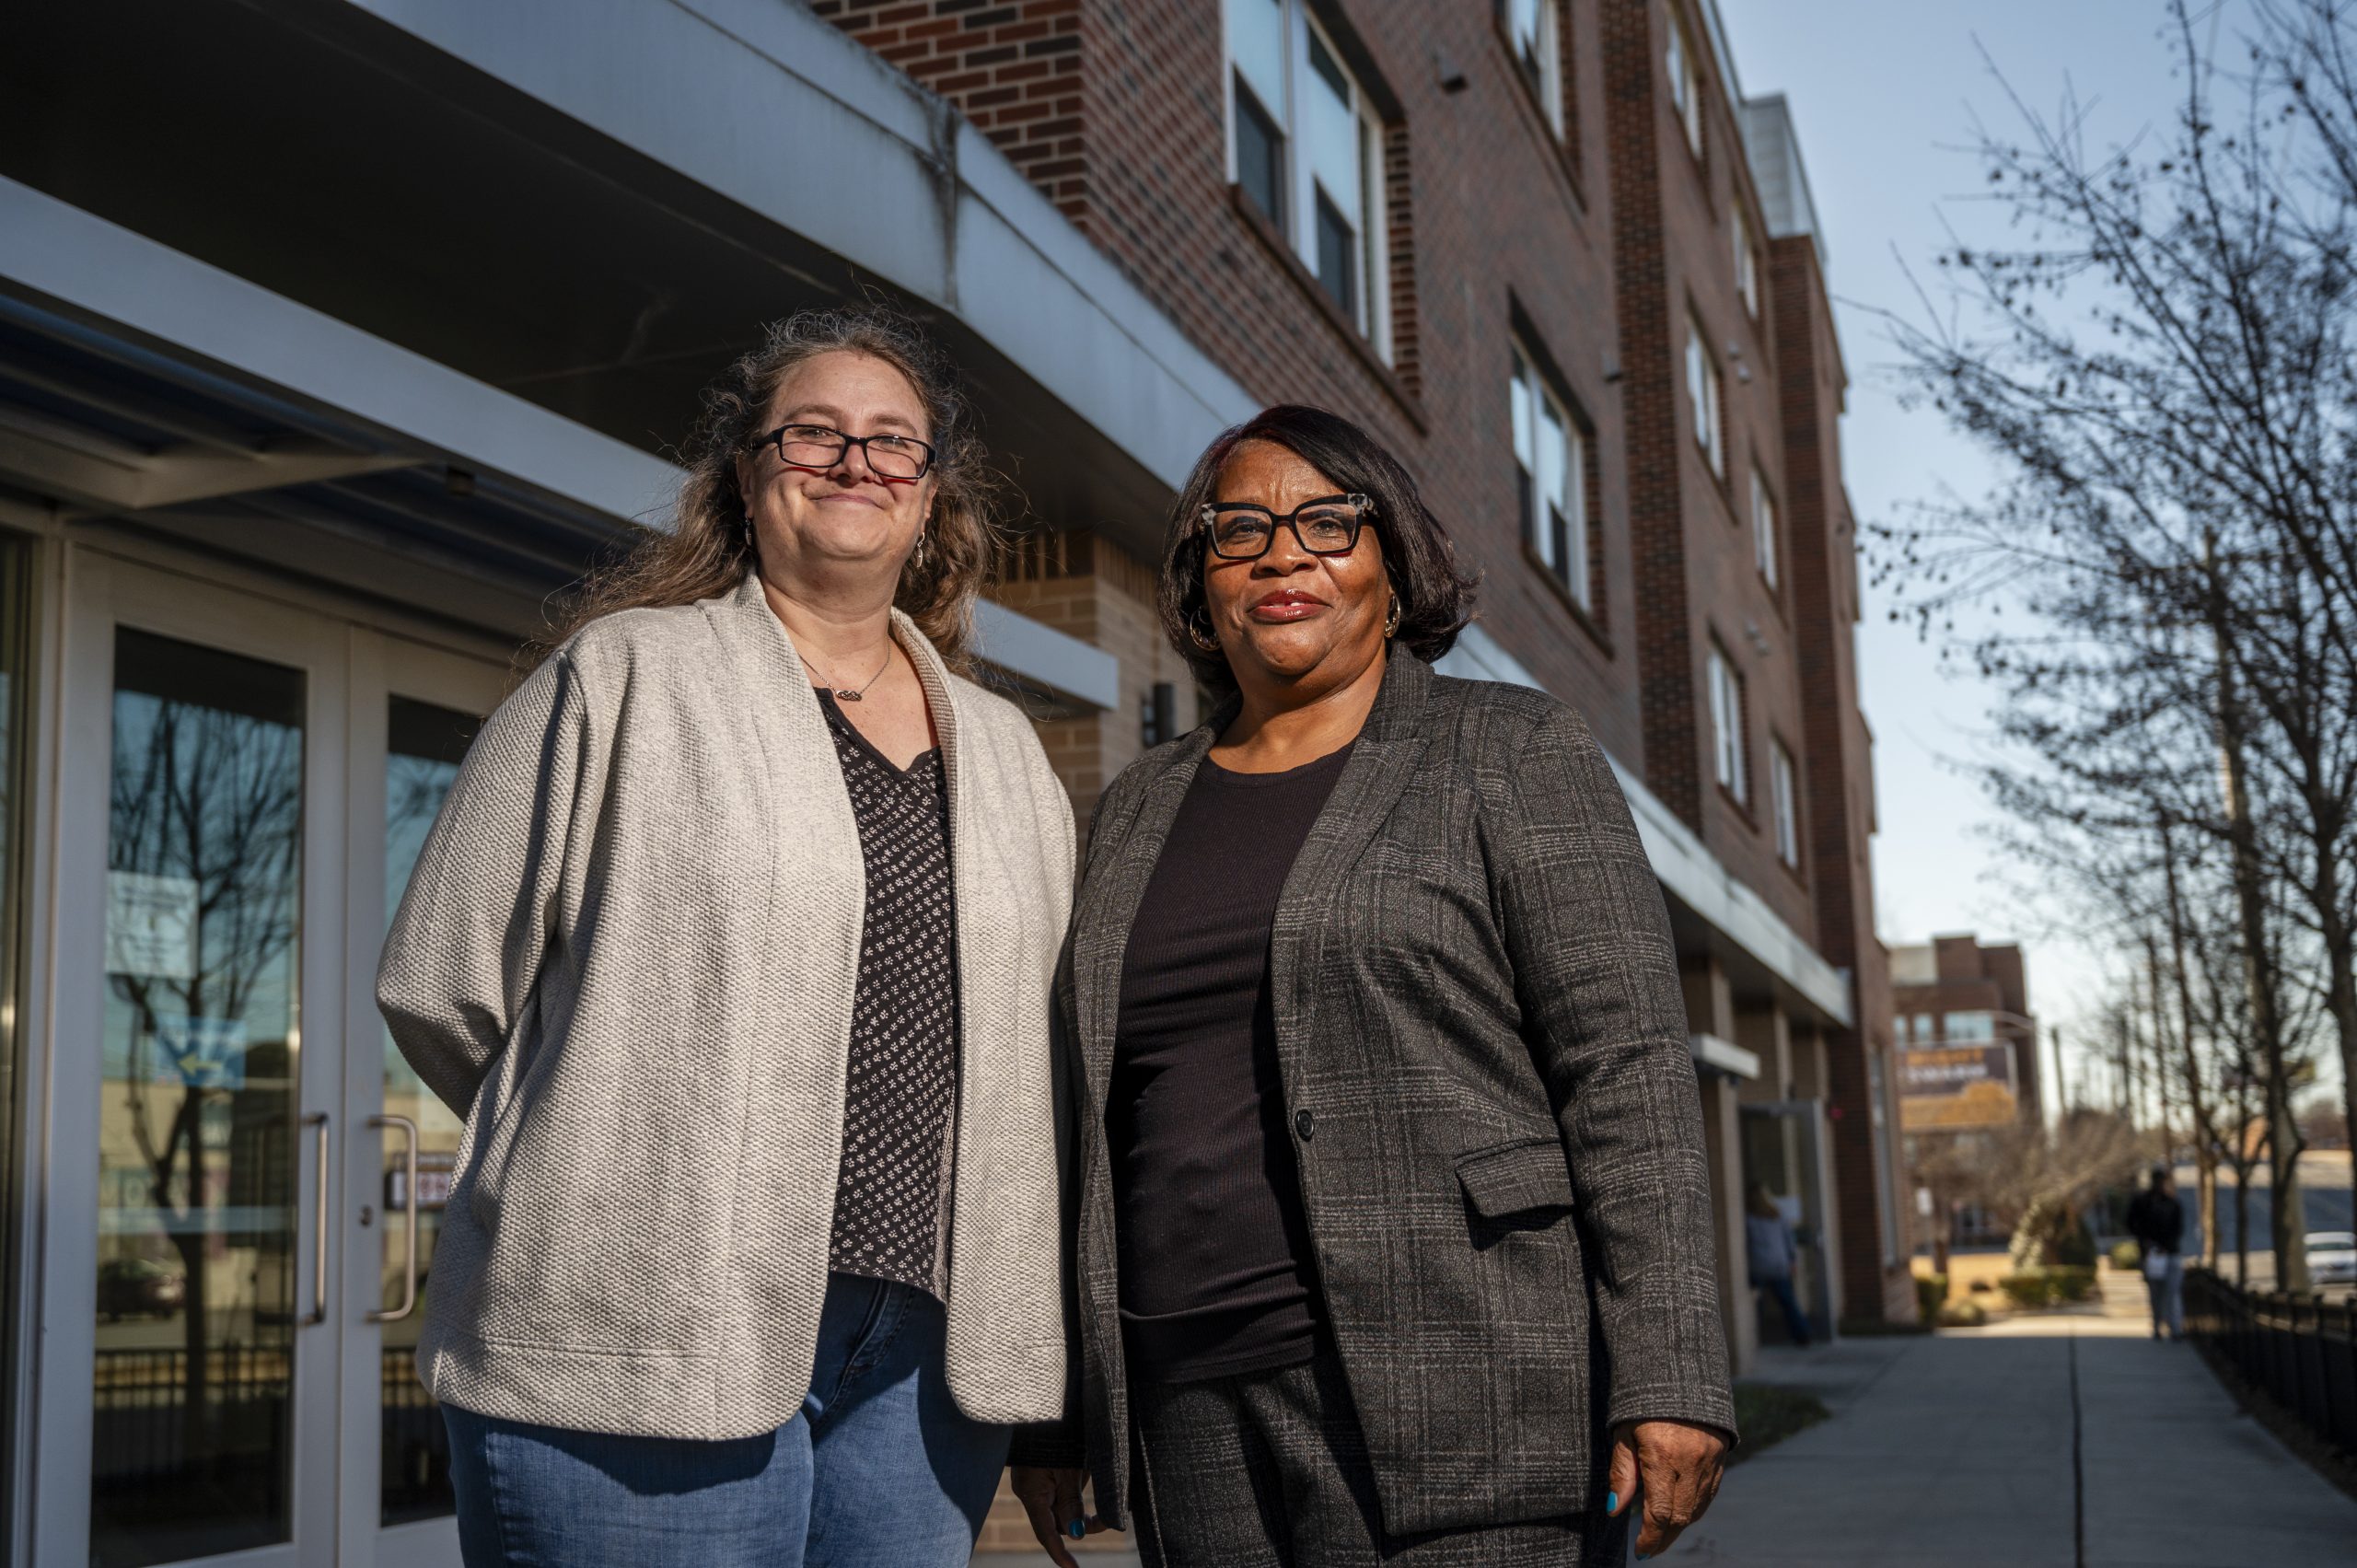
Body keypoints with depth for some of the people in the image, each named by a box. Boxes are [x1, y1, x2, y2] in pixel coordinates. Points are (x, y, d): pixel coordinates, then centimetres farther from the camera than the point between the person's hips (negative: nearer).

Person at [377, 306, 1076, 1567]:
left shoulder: (1004, 753, 17)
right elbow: (441, 987, 0)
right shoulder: (622, 677, 2)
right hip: (647, 1344, -4)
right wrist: (612, 1164, 6)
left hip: (925, 1355, 5)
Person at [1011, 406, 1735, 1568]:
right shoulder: (1142, 812, 17)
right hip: (1194, 1416, 5)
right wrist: (1052, 1411, 14)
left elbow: (1628, 1065, -6)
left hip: (1458, 1408, -4)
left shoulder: (1515, 755, 2)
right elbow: (1097, 1123, 17)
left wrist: (1669, 1376, -15)